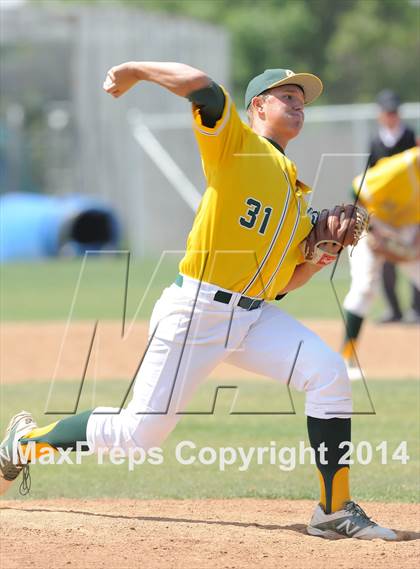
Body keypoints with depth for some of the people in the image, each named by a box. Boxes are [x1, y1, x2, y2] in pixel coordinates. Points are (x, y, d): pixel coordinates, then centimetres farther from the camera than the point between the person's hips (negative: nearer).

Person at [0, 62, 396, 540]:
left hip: (255, 317, 7)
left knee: (327, 372, -16)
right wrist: (134, 71, -9)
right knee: (141, 431, -3)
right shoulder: (233, 143, -3)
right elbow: (198, 84, -21)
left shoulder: (295, 194, 19)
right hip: (196, 312, -6)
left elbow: (282, 284, 16)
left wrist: (320, 255, 0)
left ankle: (335, 510, -10)